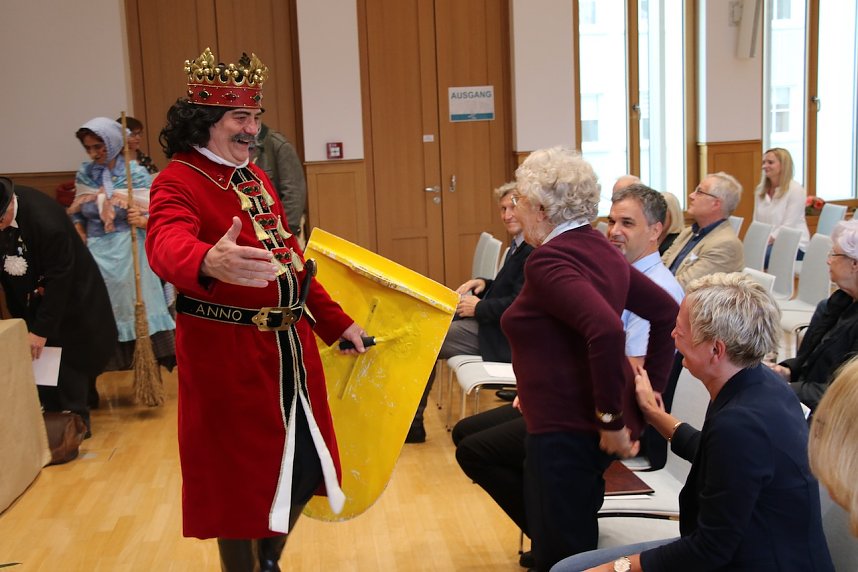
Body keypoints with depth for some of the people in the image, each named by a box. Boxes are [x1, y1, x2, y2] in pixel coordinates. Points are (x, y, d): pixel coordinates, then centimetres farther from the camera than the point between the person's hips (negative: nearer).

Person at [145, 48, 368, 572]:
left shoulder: (256, 176, 13)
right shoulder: (178, 181, -13)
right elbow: (168, 244, -35)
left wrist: (336, 322, 18)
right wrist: (211, 262, -58)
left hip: (290, 346, 8)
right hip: (225, 352, -8)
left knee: (305, 468, 16)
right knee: (241, 478, 5)